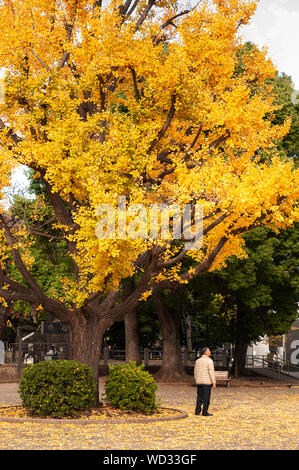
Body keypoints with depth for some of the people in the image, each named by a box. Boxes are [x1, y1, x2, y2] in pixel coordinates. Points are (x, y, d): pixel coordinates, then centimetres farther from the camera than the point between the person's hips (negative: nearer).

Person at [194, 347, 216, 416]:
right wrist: (214, 383, -11)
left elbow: (195, 372, 12)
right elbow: (211, 372, -14)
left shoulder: (198, 360, 8)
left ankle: (197, 411, 9)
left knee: (199, 397, 12)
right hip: (207, 382, -6)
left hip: (199, 382, 6)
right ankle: (205, 412, 1)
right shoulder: (209, 361, -10)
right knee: (206, 397, 0)